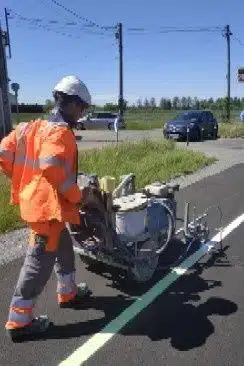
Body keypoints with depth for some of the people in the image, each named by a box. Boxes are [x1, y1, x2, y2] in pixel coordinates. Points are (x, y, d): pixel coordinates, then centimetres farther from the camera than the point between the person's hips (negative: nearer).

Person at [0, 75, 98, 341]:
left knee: (63, 248, 24)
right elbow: (52, 167, -33)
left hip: (33, 201, 10)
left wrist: (24, 180, 16)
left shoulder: (31, 127, 10)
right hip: (48, 206, -10)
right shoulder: (60, 132, -17)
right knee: (39, 262, 3)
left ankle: (68, 293, 42)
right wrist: (79, 196, -22)